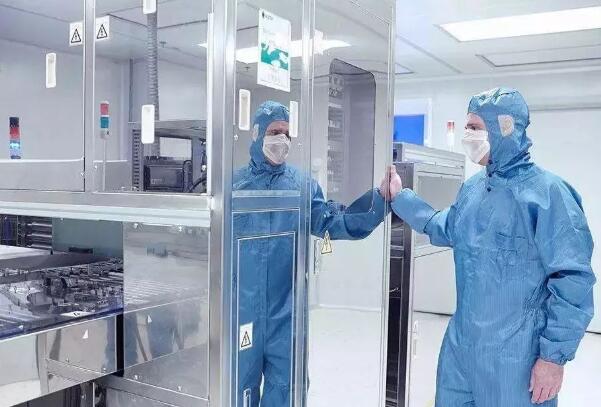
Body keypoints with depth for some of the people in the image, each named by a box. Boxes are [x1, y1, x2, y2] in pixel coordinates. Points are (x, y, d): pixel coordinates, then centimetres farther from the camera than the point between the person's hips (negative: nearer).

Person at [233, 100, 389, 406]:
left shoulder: (303, 184, 2)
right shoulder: (235, 184, -1)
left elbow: (332, 222, -10)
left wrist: (379, 199, -21)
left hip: (285, 308, 1)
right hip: (243, 306, -1)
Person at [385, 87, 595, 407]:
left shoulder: (546, 192, -17)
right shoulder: (472, 188, 5)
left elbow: (573, 282, -18)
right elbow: (446, 230, 24)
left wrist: (555, 355, -17)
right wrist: (399, 196, 20)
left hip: (515, 356, -7)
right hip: (460, 344, 7)